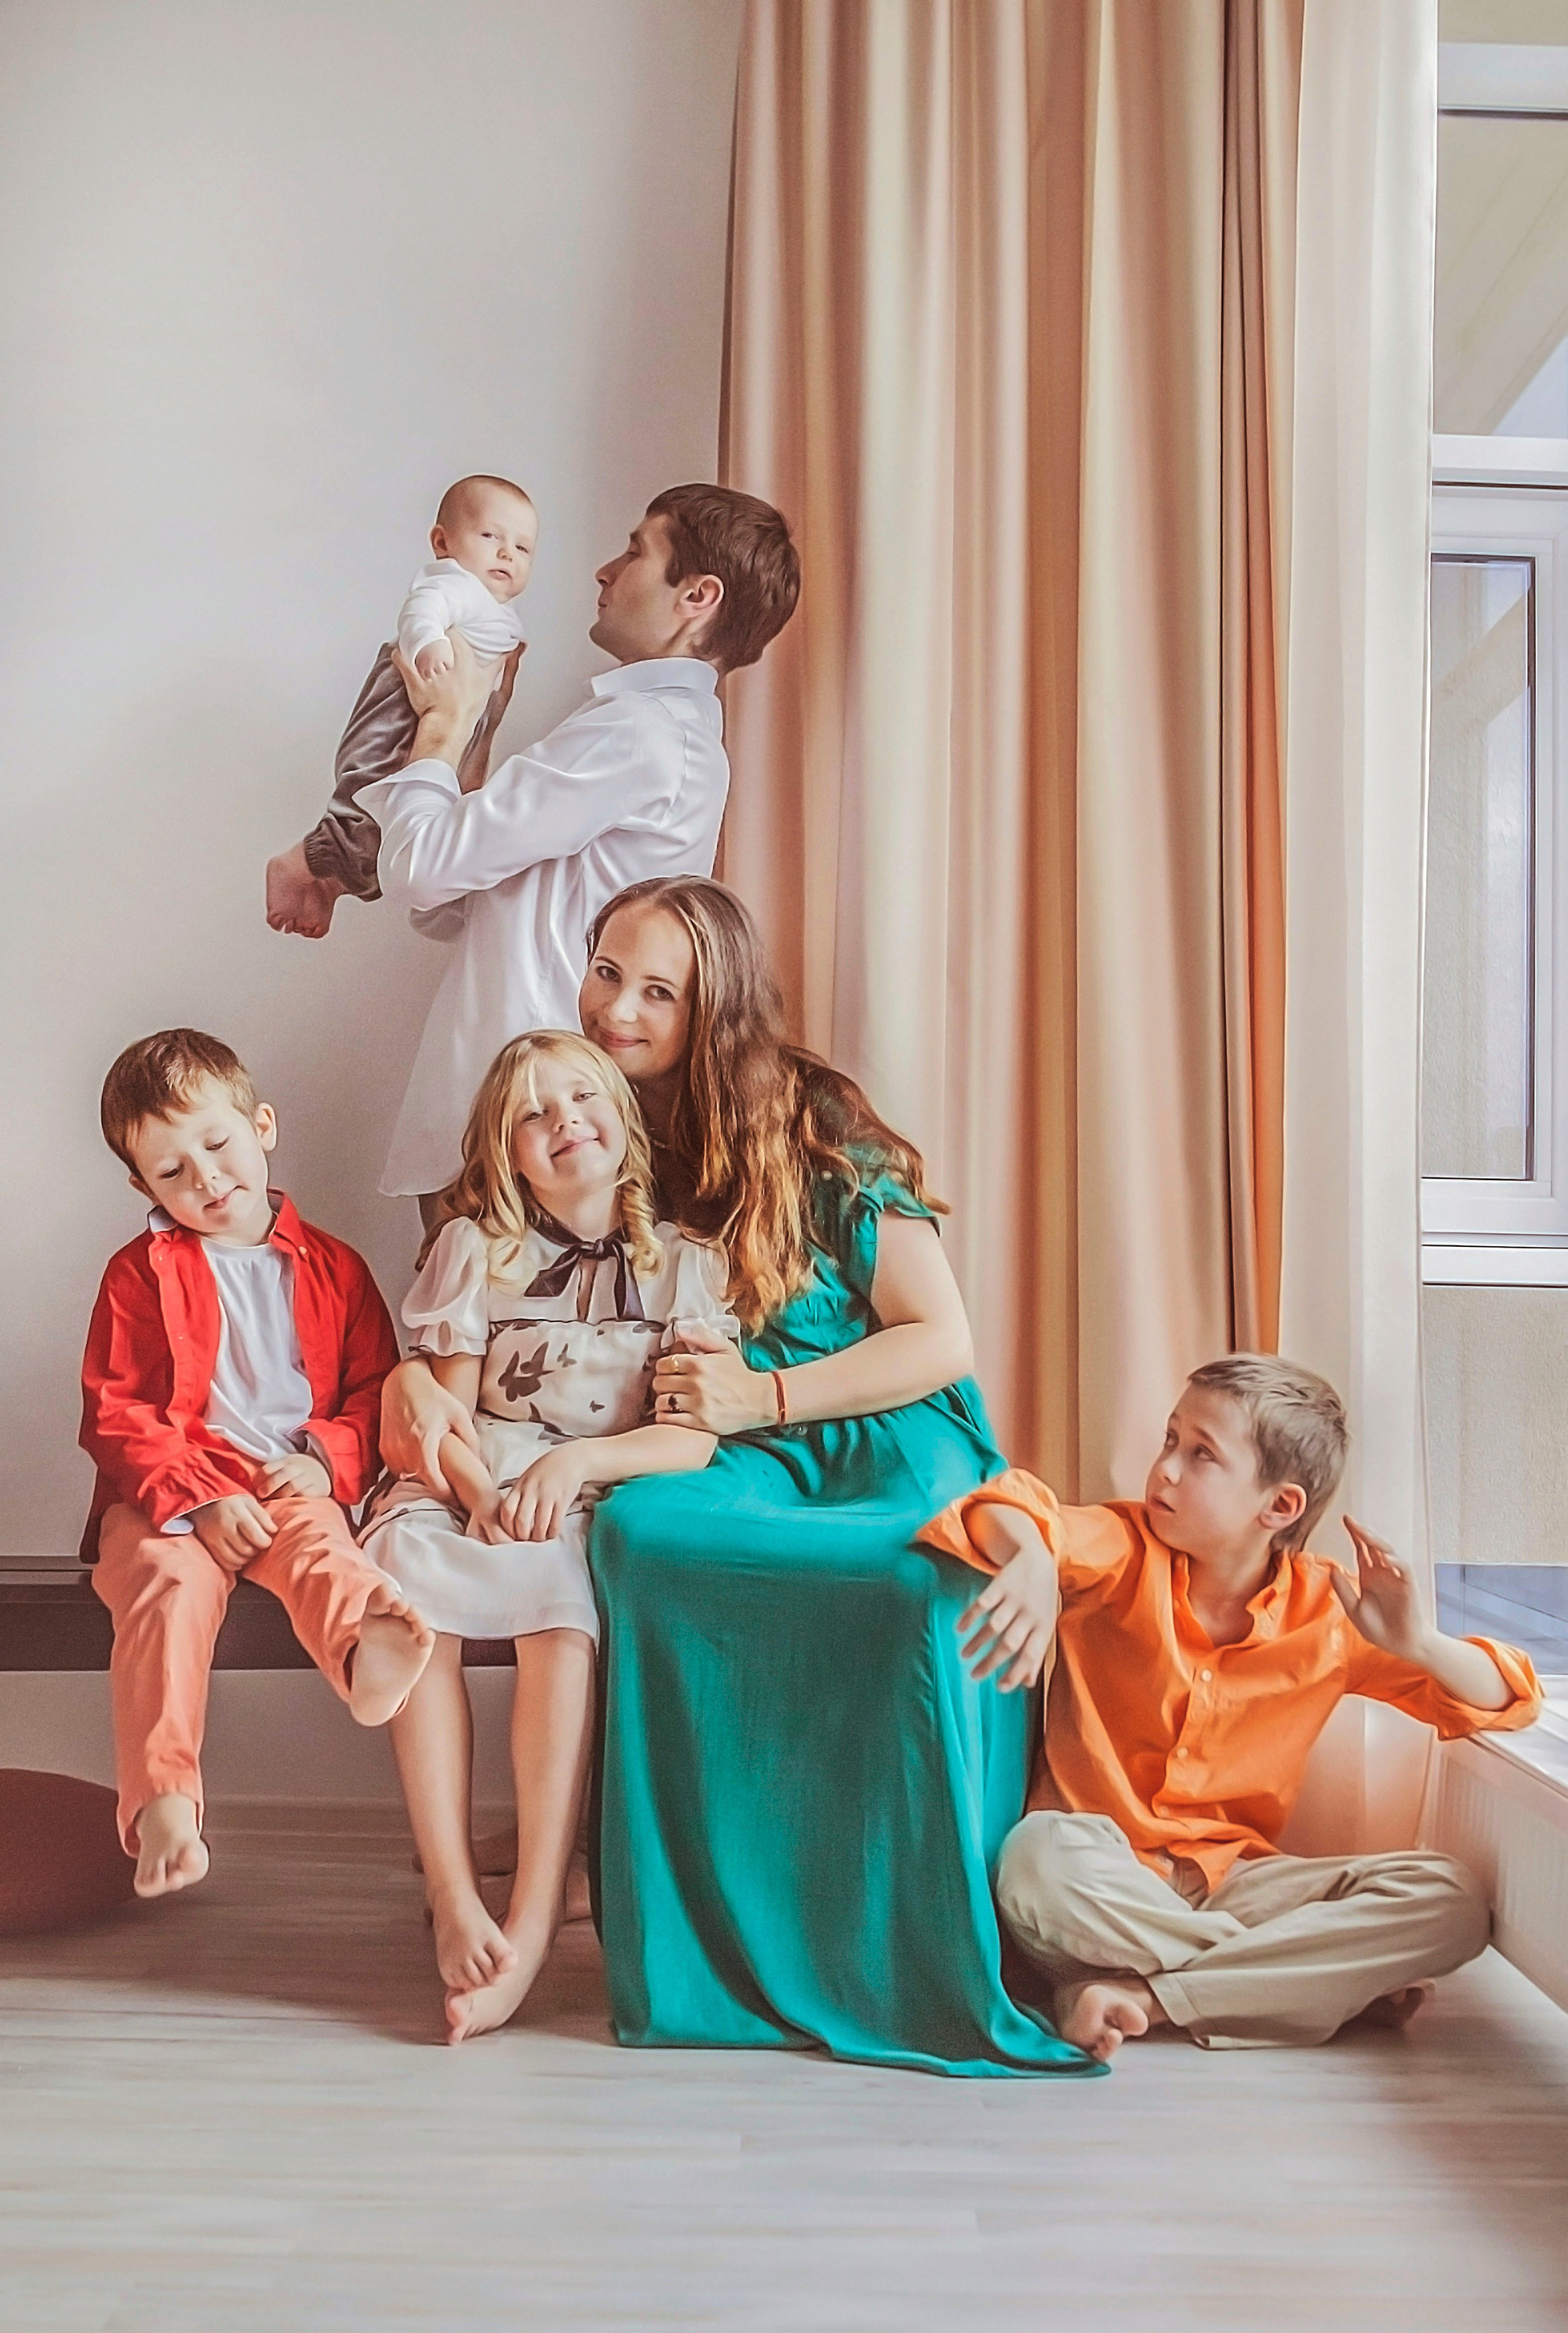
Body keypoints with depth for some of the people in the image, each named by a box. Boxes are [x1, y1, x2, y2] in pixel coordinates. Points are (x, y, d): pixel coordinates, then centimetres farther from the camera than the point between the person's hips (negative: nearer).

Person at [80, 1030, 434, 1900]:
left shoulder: (332, 1267, 14)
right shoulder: (139, 1274, 8)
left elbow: (375, 1389, 13)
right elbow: (114, 1416, 2)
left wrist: (329, 1461, -8)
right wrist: (200, 1498, -13)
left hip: (292, 1487, 1)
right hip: (168, 1492, 0)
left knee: (317, 1543, -33)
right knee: (170, 1580, -32)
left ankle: (368, 1646, -66)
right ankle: (163, 1800, -37)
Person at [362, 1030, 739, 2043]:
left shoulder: (684, 1264, 6)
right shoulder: (473, 1248, 9)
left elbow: (695, 1437, -3)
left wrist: (573, 1463, -19)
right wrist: (480, 1489, -18)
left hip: (598, 1501, -1)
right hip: (470, 1483, 1)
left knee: (561, 1618, -35)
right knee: (411, 1588, -33)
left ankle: (534, 1923, -31)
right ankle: (455, 1903, -29)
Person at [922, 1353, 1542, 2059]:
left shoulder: (1329, 1611, -2)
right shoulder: (1125, 1553, -6)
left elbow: (1505, 1702, 1)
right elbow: (1004, 1510, -24)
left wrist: (1418, 1643, -20)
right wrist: (1030, 1557, -47)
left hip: (1231, 1877, 2)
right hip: (1102, 1870, -2)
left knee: (1452, 1901, -19)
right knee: (1040, 1862, -37)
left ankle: (1136, 1993, -23)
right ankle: (1340, 1975, -16)